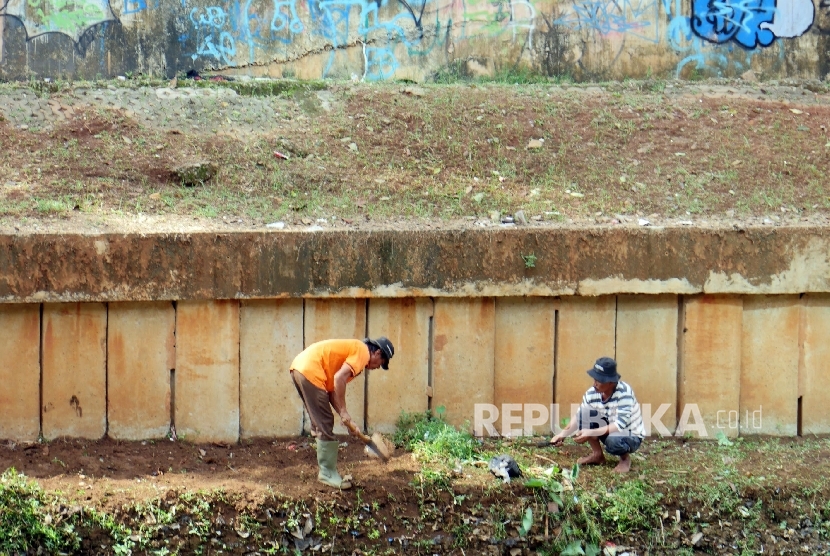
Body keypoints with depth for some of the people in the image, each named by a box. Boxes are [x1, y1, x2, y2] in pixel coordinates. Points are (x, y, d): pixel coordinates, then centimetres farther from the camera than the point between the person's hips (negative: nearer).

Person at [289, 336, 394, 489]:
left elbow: (332, 389, 19)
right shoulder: (363, 351, -3)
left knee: (320, 424, 18)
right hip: (310, 371, -10)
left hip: (299, 367, 10)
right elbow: (339, 379, -18)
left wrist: (343, 416, 13)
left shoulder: (353, 349, 24)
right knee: (325, 425, -4)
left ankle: (326, 470, 24)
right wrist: (343, 411, -11)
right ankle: (327, 473, 2)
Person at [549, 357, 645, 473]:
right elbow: (579, 417, -3)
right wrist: (563, 434, -20)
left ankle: (625, 457, -2)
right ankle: (597, 454, 0)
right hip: (609, 430, 5)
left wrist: (591, 433, -39)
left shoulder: (624, 392, -30)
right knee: (585, 411, -16)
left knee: (613, 439, -39)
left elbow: (620, 424, -35)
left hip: (632, 436, -5)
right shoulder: (592, 393, -14)